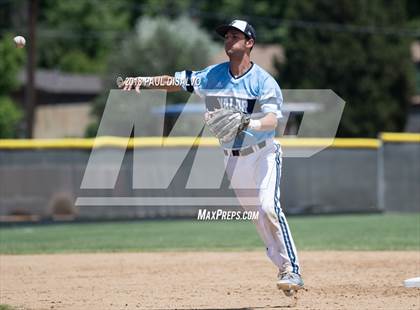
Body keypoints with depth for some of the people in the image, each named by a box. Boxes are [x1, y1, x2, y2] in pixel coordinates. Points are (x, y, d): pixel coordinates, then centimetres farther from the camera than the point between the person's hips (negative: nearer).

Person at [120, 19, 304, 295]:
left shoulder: (263, 81, -13)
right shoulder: (213, 75, 1)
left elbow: (272, 120, -26)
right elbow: (174, 82, -1)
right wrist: (142, 81, -17)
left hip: (263, 153, -5)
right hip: (233, 158, 5)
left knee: (269, 207, -23)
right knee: (255, 216, 7)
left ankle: (292, 270, -21)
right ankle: (284, 266, 18)